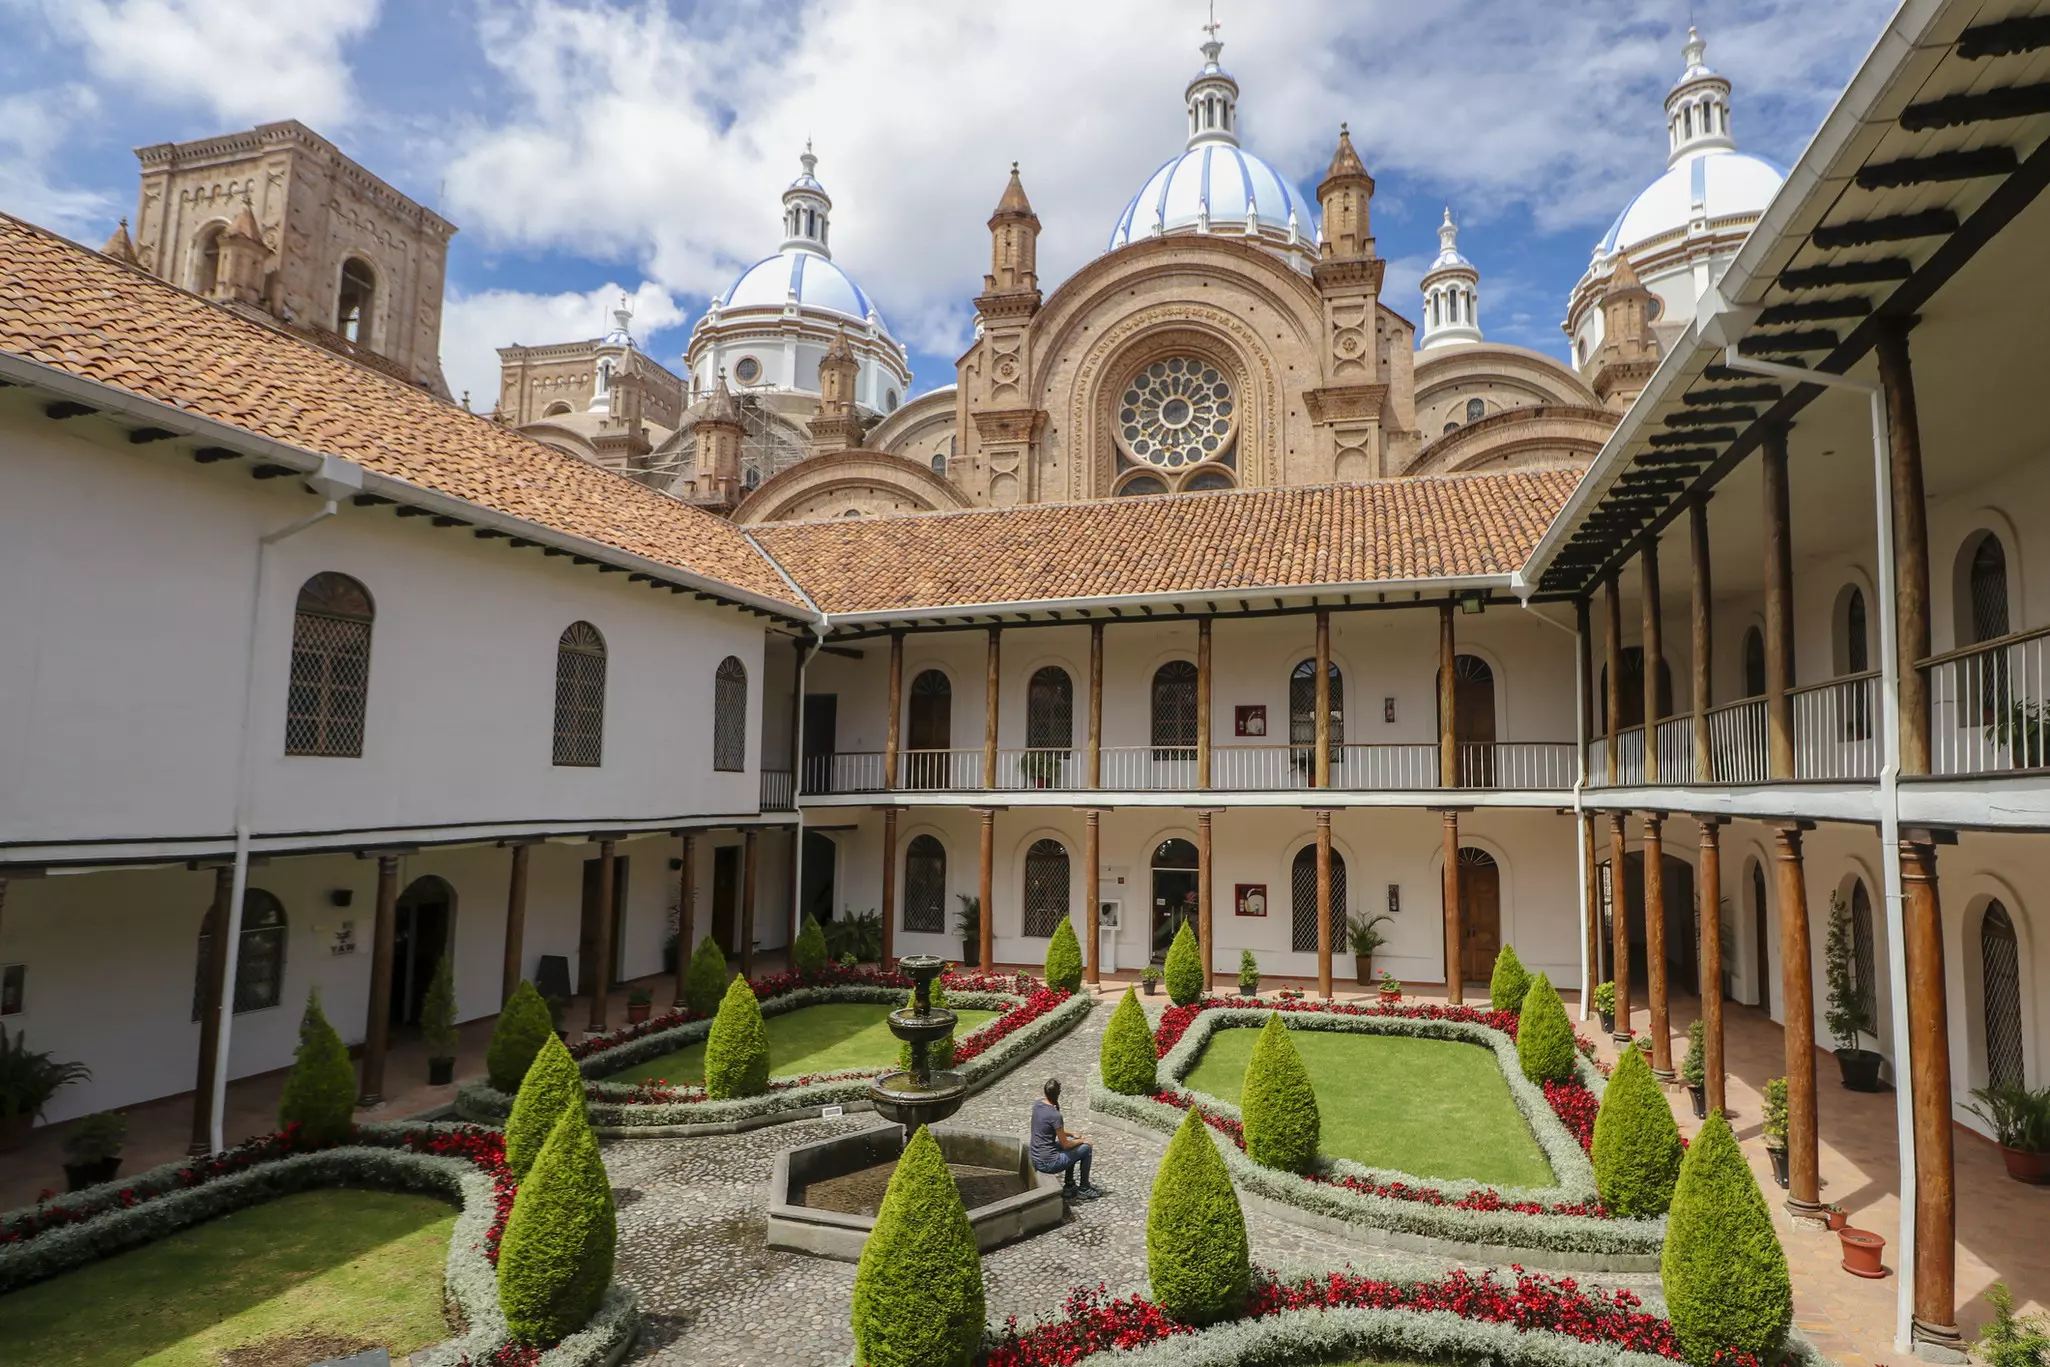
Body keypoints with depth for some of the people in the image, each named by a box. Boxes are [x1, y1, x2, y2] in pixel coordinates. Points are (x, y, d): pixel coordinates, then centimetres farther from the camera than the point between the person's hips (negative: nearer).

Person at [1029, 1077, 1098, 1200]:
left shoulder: (1037, 1104, -1)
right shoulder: (1055, 1115, -25)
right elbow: (1064, 1145, -13)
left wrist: (1072, 1135, 13)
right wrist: (1080, 1141, 5)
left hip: (1035, 1160, 8)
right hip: (1048, 1163, -8)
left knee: (1073, 1143, 27)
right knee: (1086, 1149, 9)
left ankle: (1069, 1186, 33)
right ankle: (1084, 1190, 23)